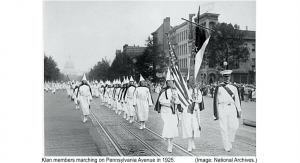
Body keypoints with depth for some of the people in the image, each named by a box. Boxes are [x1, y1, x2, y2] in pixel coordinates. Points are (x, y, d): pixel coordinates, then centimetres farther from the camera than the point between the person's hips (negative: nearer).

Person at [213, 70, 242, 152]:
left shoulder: (234, 87, 11)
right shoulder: (219, 87, 3)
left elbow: (237, 100, 15)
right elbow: (216, 100, 5)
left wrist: (239, 111, 11)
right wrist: (216, 113, 3)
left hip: (232, 108, 2)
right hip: (222, 108, -2)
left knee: (234, 126, -7)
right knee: (224, 128, -1)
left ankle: (230, 140, 22)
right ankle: (227, 147, 8)